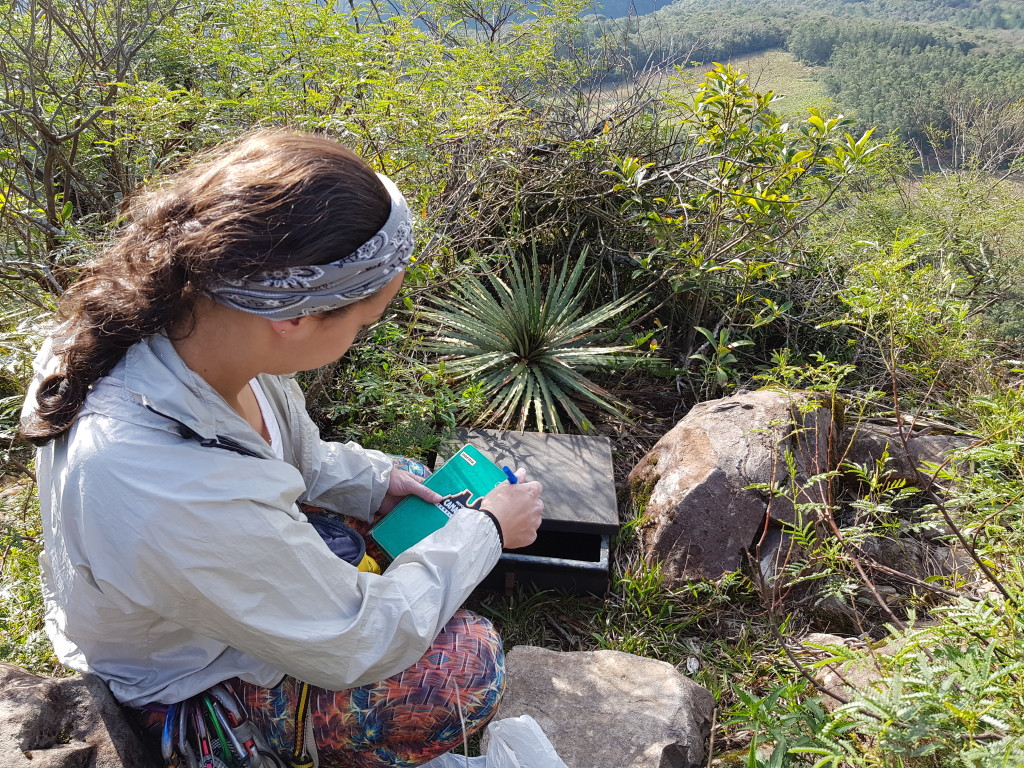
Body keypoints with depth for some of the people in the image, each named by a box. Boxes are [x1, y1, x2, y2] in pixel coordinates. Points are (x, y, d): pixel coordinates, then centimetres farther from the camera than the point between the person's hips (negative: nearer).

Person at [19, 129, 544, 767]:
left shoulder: (180, 318, -24)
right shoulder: (181, 500, -47)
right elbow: (357, 646, -28)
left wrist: (374, 481, -4)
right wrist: (486, 531, -18)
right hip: (193, 678, -7)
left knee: (404, 488, 12)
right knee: (469, 663, -11)